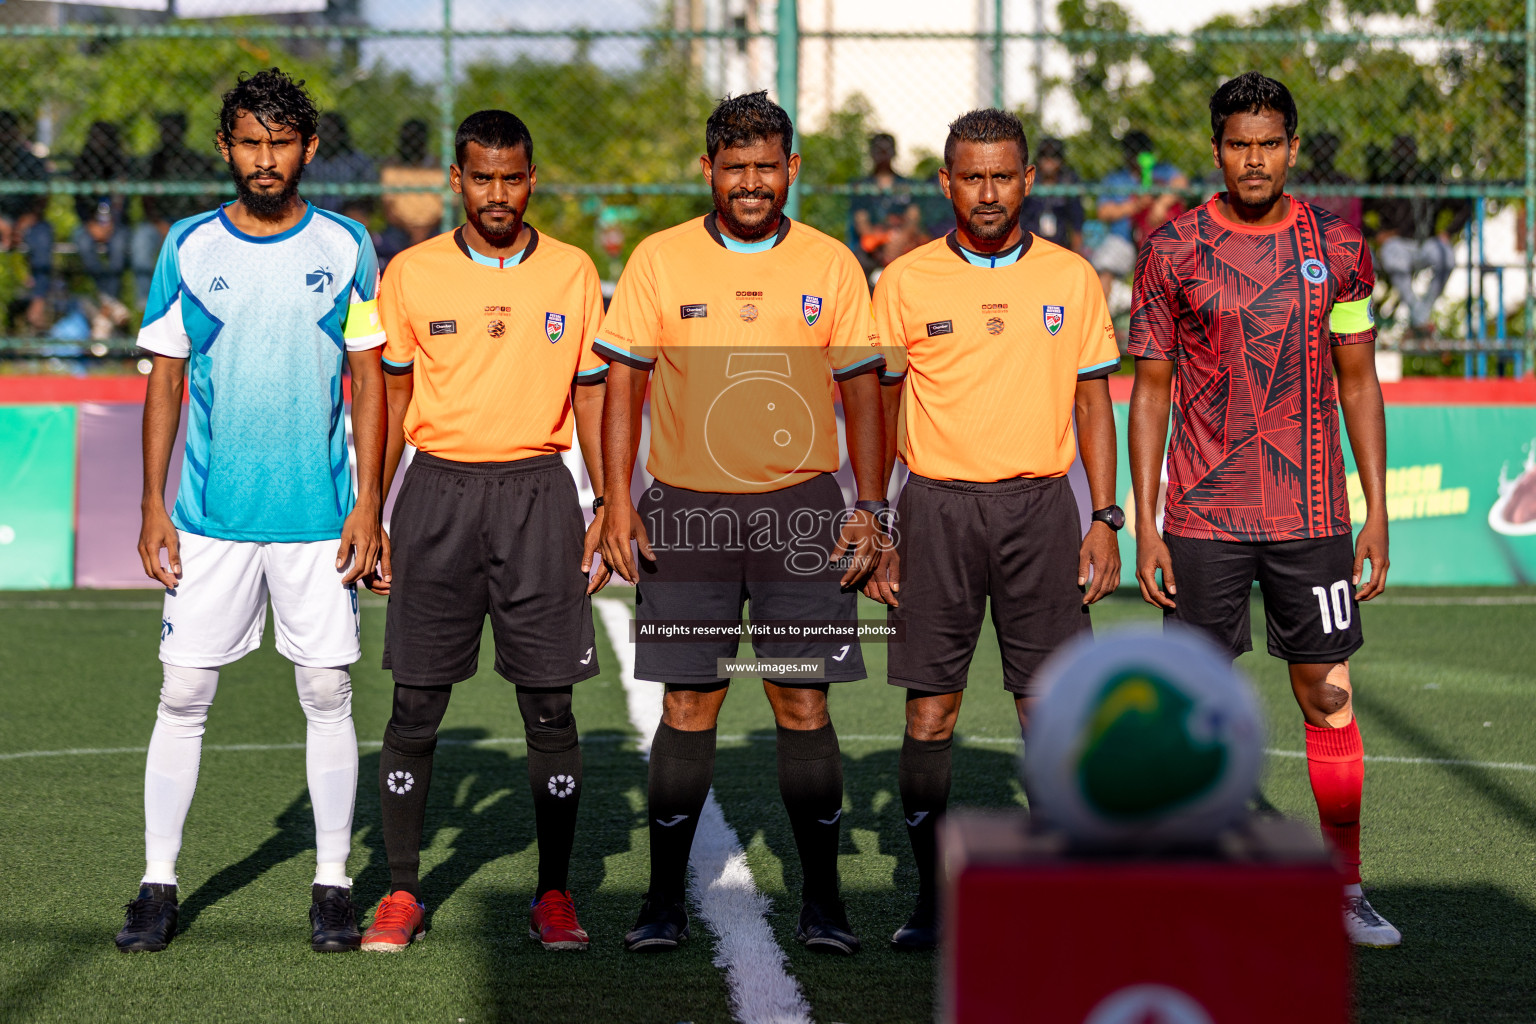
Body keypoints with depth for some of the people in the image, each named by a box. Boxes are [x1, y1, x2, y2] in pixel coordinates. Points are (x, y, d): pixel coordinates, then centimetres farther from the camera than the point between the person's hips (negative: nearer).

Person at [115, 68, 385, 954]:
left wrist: (369, 507, -3)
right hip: (209, 516, 1)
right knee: (183, 697, 0)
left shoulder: (346, 249, 3)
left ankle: (333, 884, 12)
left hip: (319, 517, 0)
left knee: (329, 696, 2)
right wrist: (154, 508, 1)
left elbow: (369, 381, 4)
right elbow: (165, 381, 7)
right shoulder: (188, 249, 4)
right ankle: (159, 885, 9)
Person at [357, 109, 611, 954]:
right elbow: (390, 401, 7)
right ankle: (402, 893, 10)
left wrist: (608, 512, 3)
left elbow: (591, 399, 10)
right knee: (416, 706, 0)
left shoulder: (572, 273, 5)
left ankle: (553, 893, 9)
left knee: (550, 707, 0)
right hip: (438, 491, 0)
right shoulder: (411, 273, 3)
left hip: (538, 490, 0)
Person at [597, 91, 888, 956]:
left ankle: (822, 900, 8)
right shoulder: (659, 260, 2)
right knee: (689, 705, 1)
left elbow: (863, 389, 9)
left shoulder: (831, 265, 5)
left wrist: (871, 509, 2)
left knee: (804, 701, 0)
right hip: (687, 506, 0)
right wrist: (617, 502, -4)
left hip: (802, 506, 0)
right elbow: (623, 382, 4)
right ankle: (665, 900, 9)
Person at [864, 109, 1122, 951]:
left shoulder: (1070, 279, 6)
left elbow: (1094, 403, 10)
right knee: (929, 711, 0)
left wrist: (1105, 519, 2)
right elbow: (879, 412, 6)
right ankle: (932, 895, 10)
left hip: (1040, 505, 1)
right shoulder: (904, 282, 3)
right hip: (936, 507, -1)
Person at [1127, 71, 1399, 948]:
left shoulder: (1338, 248, 4)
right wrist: (1143, 528, -2)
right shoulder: (1173, 252, 0)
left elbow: (1359, 384, 9)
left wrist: (1378, 513, 4)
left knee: (1330, 696, 2)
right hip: (1203, 520, -1)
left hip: (1313, 514, 1)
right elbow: (1151, 391, 3)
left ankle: (1346, 890, 11)